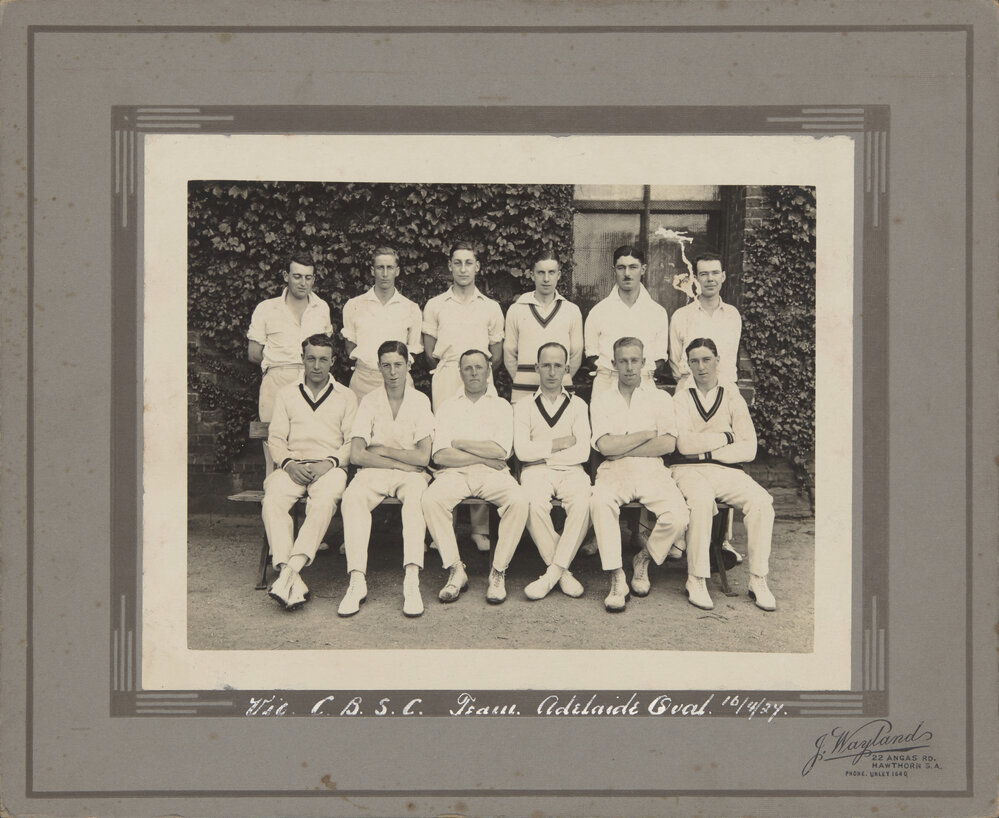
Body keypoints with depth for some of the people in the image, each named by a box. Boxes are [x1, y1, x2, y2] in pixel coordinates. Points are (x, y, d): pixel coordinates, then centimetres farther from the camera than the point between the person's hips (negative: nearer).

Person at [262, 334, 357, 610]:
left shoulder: (346, 397, 17)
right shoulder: (287, 395, 21)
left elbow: (352, 442, 9)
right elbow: (275, 438, 13)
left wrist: (330, 462, -10)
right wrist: (288, 463, -7)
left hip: (330, 467, -1)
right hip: (292, 466, 1)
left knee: (323, 503, -36)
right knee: (272, 501, -32)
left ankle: (290, 571, -45)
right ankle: (292, 579, -42)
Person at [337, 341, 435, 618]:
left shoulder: (420, 401, 3)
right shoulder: (369, 401, 6)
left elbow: (423, 457, -6)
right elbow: (357, 455, -5)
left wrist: (382, 450, -4)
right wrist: (402, 461, -10)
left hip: (410, 474, -1)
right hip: (374, 472, 1)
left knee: (415, 497, -36)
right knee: (352, 496, -32)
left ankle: (412, 581, -44)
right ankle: (357, 580, -37)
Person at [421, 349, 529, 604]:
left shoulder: (502, 406, 14)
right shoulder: (449, 407, 15)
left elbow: (500, 451, -2)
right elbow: (440, 455, 1)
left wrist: (460, 443, 0)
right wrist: (483, 456, -4)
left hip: (492, 474, 0)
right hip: (455, 473, 0)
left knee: (519, 499, -32)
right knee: (431, 499, -32)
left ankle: (498, 572, -19)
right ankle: (455, 569, -20)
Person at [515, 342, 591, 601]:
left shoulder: (577, 405, 18)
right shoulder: (523, 406, 15)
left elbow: (583, 451, 3)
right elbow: (522, 451, -1)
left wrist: (543, 452, -2)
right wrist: (560, 443, 0)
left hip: (570, 470, 1)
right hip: (535, 471, -1)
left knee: (582, 502, -34)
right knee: (535, 504, -35)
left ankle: (553, 573, -24)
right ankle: (562, 572, -18)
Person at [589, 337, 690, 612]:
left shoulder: (660, 398, 13)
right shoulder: (601, 401, 12)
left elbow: (668, 444, -3)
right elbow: (605, 445, -3)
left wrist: (622, 449, -6)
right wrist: (646, 435, -1)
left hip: (651, 470, 1)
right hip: (614, 472, -1)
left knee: (678, 515, -26)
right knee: (600, 503, -35)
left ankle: (644, 560, 3)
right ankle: (616, 578, -27)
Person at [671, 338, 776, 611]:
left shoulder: (732, 396, 12)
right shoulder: (682, 398, 9)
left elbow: (749, 448, 2)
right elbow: (684, 444, -8)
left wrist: (709, 452, -5)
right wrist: (725, 437, -2)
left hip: (727, 469, 2)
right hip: (689, 470, -2)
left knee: (761, 501, -27)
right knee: (701, 499, -36)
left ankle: (758, 580, -17)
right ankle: (697, 581, -26)